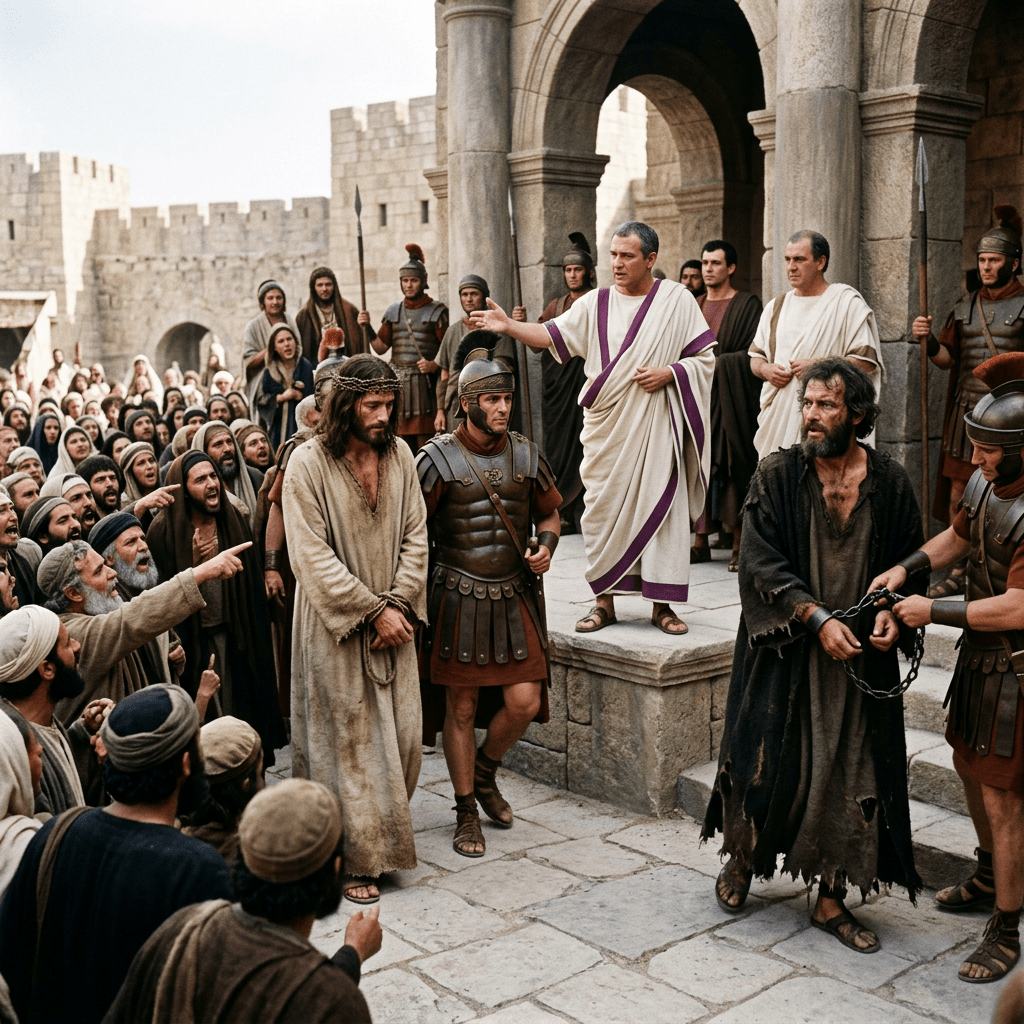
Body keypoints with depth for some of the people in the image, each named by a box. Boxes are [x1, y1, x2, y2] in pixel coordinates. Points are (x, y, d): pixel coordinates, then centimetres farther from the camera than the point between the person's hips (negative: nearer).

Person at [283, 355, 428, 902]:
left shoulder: (399, 454, 2)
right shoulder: (308, 463, -12)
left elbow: (414, 533, 4)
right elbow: (313, 556, -15)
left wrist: (398, 604, -8)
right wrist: (372, 609, -15)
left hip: (392, 621, 5)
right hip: (335, 626, -4)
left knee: (401, 736, 8)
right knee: (347, 743, 3)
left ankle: (382, 833, 29)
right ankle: (356, 858, 14)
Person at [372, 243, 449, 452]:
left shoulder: (436, 311, 0)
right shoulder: (393, 311, 14)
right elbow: (381, 347, 15)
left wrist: (435, 364, -18)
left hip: (424, 382, -4)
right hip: (397, 381, 4)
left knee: (425, 439, -6)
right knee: (402, 440, 4)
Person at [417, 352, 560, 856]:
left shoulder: (526, 455, 5)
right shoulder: (437, 458, -7)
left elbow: (549, 514, 18)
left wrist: (546, 545, -3)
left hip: (515, 596, 3)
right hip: (459, 600, -3)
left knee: (525, 702, -1)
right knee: (461, 708, 5)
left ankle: (483, 773, 29)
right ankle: (467, 813, 22)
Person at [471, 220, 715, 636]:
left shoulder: (677, 300, 3)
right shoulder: (595, 303, 7)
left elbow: (705, 356, 3)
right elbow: (553, 334, -2)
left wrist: (669, 372, -13)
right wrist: (509, 326, -16)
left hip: (657, 427, -2)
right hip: (607, 427, 2)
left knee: (661, 507, -1)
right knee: (604, 509, 3)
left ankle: (661, 604, 8)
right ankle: (605, 601, 13)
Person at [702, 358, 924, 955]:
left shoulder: (890, 482, 1)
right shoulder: (777, 476, -5)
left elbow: (911, 560, 10)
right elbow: (762, 563, -10)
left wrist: (892, 612, -9)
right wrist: (817, 618, -19)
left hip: (863, 654, 2)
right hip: (786, 650, -2)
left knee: (851, 776, 6)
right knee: (768, 763, 4)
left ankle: (832, 900, 21)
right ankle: (742, 861, 32)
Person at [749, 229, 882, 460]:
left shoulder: (847, 301, 1)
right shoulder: (776, 307, 18)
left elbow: (868, 361, -5)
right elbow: (755, 356, 24)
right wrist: (765, 369, 1)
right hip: (777, 419, 4)